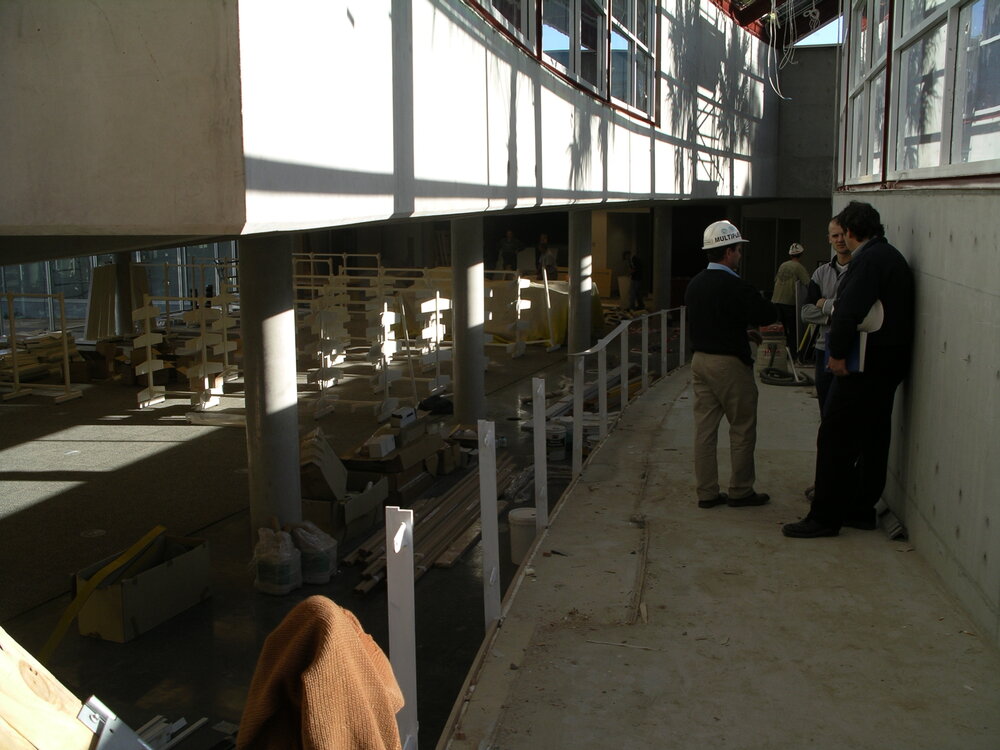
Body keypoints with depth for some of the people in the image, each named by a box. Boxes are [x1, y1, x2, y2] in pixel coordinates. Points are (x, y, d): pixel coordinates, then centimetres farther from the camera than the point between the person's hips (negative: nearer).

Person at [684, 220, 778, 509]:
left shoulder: (694, 284, 8)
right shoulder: (735, 287, -18)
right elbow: (770, 315, -12)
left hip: (700, 360, 8)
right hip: (730, 364, -8)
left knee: (704, 428, 8)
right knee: (742, 430, 6)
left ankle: (707, 492, 13)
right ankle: (741, 491, 13)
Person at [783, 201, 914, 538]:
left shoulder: (868, 259, -16)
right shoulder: (893, 257, 16)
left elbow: (849, 311, -25)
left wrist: (838, 353, -18)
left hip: (862, 367, -10)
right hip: (888, 365, 10)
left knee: (835, 438, -5)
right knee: (874, 437, 14)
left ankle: (825, 516, -2)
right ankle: (861, 509, 24)